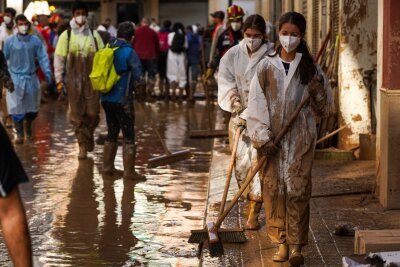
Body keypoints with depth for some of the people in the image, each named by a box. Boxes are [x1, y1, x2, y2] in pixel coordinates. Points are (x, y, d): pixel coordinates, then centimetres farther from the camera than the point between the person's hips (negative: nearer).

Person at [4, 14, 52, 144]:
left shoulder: (35, 41, -2)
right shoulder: (10, 41, -5)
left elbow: (43, 57, -1)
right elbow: (4, 58, 2)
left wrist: (47, 72, -11)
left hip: (31, 78, 2)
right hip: (16, 78, -2)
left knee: (32, 109, 13)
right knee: (17, 109, -3)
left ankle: (28, 129, 38)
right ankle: (19, 134, 11)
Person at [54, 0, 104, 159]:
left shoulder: (94, 35, 3)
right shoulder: (66, 35, 0)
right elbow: (59, 58, 2)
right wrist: (59, 79, -2)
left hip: (92, 79, 1)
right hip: (74, 80, -1)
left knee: (93, 113, -2)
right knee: (77, 114, 2)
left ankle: (89, 133, 26)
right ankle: (83, 145, 12)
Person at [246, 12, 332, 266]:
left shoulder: (309, 68, 5)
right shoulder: (266, 66, 3)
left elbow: (324, 107, 7)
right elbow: (256, 104, -1)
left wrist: (319, 89, -14)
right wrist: (262, 137, -9)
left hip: (301, 137, -1)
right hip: (273, 138, 1)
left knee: (298, 189, -3)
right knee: (274, 188, 2)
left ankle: (297, 245, 1)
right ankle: (282, 242, 12)